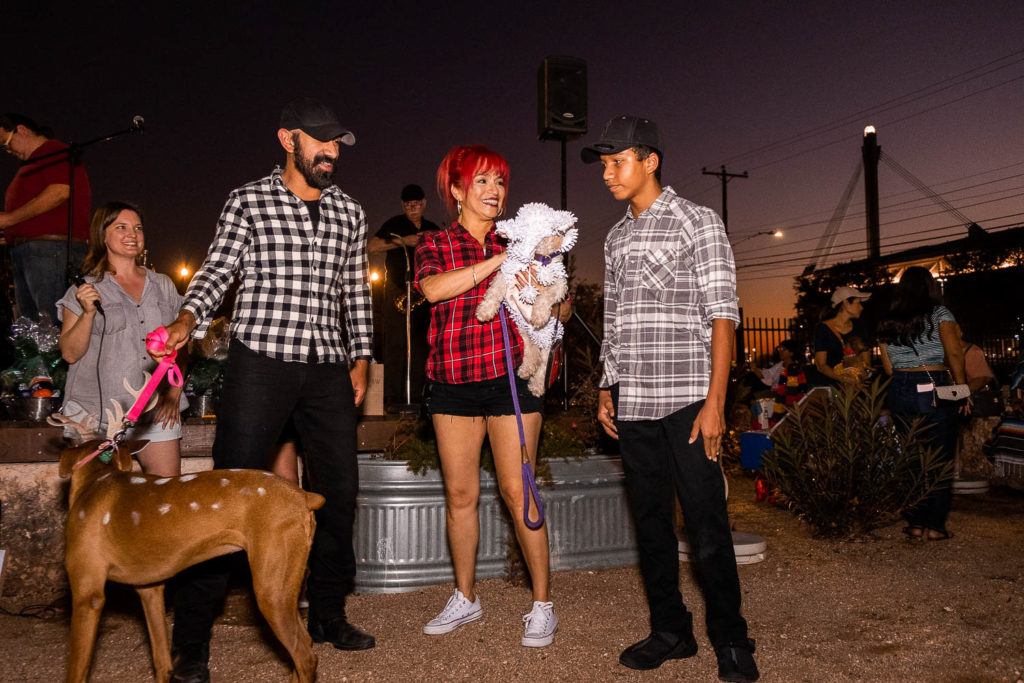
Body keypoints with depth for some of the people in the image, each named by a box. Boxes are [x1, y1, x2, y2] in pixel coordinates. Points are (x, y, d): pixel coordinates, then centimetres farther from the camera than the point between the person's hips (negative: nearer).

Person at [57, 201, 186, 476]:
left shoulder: (163, 286, 13)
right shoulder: (85, 288, 4)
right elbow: (70, 353, 0)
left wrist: (174, 392, 4)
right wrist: (89, 312, -15)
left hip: (156, 412, 3)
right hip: (97, 414, -2)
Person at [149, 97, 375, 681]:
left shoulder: (351, 212, 15)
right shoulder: (249, 201, 4)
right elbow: (216, 272, -3)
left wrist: (361, 359, 12)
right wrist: (187, 319, -21)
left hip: (328, 369, 4)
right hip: (260, 363, -4)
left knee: (340, 489, 7)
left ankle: (328, 614, 26)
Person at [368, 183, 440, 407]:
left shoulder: (432, 230, 17)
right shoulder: (394, 224, 5)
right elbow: (372, 247, -7)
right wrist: (403, 241, -12)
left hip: (423, 293, 4)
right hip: (398, 291, -4)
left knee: (420, 344, 3)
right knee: (396, 343, -9)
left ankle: (415, 395, 9)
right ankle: (392, 396, -7)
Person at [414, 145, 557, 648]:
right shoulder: (435, 244, 7)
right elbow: (433, 288, -15)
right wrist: (500, 261, -16)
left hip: (510, 377, -1)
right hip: (452, 382, 1)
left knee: (516, 491, -2)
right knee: (459, 494, 8)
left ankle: (542, 605, 11)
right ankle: (465, 598, 26)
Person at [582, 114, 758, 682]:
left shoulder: (697, 222, -1)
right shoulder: (616, 238, 17)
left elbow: (722, 315, -7)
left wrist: (714, 401, -14)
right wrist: (606, 390, 14)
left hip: (685, 398, -6)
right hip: (632, 402, 6)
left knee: (705, 523, -3)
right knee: (650, 520, 10)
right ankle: (670, 630, 22)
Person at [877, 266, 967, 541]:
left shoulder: (887, 322, 10)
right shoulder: (940, 313, -1)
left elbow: (888, 366, 11)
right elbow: (954, 354, -11)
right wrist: (962, 389, -5)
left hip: (900, 391, 4)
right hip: (935, 389, -4)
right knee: (940, 459, 3)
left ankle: (915, 523, 13)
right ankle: (935, 526, 3)